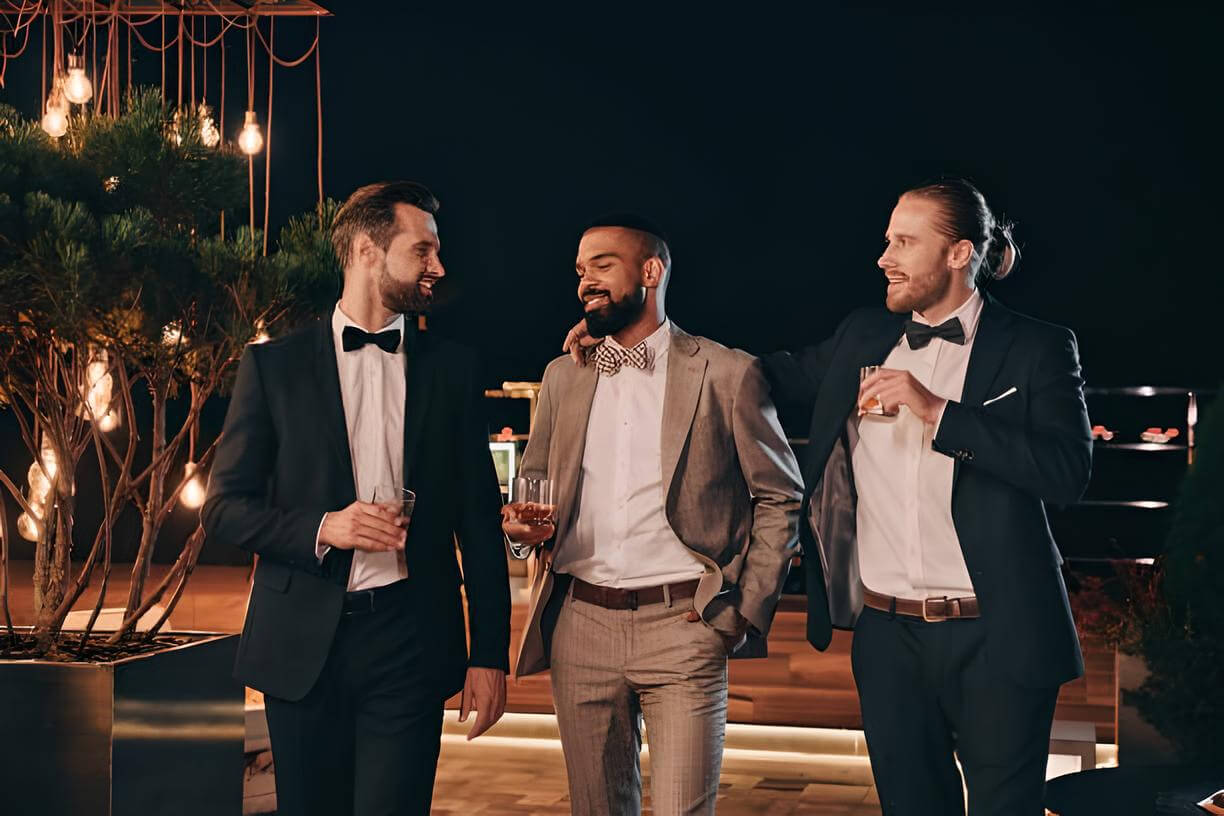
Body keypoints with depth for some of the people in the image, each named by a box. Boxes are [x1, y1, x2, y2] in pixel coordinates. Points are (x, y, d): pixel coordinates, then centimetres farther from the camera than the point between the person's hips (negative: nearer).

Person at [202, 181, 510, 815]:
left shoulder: (451, 369, 9)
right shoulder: (274, 365, 4)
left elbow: (479, 519, 9)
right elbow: (224, 507, 3)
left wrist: (490, 655, 3)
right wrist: (322, 527, -15)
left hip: (408, 637, 1)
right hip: (303, 643, 0)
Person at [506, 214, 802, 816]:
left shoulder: (727, 374, 0)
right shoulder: (562, 377, 13)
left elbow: (781, 498, 3)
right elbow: (533, 483, 22)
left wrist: (747, 609, -5)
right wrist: (521, 523, -2)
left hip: (681, 625, -4)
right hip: (579, 624, 4)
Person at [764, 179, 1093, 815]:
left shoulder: (1036, 348, -4)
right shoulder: (862, 337, 9)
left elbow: (1069, 472, -15)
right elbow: (779, 376, 23)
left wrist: (937, 410, -20)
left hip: (995, 636, -4)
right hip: (888, 634, 4)